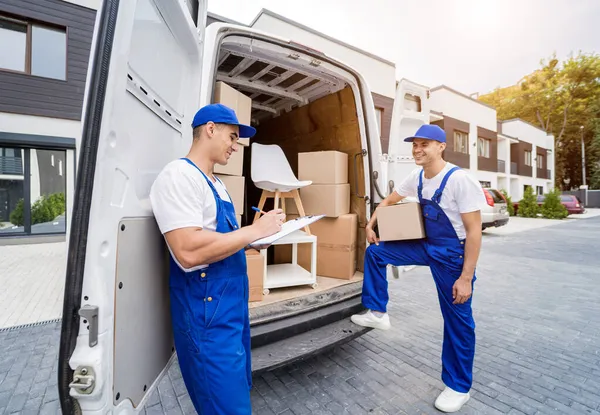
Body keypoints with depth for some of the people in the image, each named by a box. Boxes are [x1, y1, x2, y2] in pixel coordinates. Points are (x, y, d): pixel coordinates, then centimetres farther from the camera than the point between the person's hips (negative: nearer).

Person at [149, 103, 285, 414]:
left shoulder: (216, 184, 13)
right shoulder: (178, 175, -17)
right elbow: (189, 252, -29)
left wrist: (256, 241, 4)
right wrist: (255, 230, -22)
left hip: (232, 300, 9)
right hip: (206, 310, -9)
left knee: (239, 388, 25)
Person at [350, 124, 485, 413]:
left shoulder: (460, 180, -23)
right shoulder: (416, 178, -1)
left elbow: (474, 231, -22)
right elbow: (391, 199, 15)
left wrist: (466, 277, -21)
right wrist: (371, 225, 8)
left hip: (452, 253, -6)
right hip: (425, 245, 7)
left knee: (457, 320, 6)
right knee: (375, 252, 2)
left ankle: (459, 387, 28)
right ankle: (377, 313, 16)